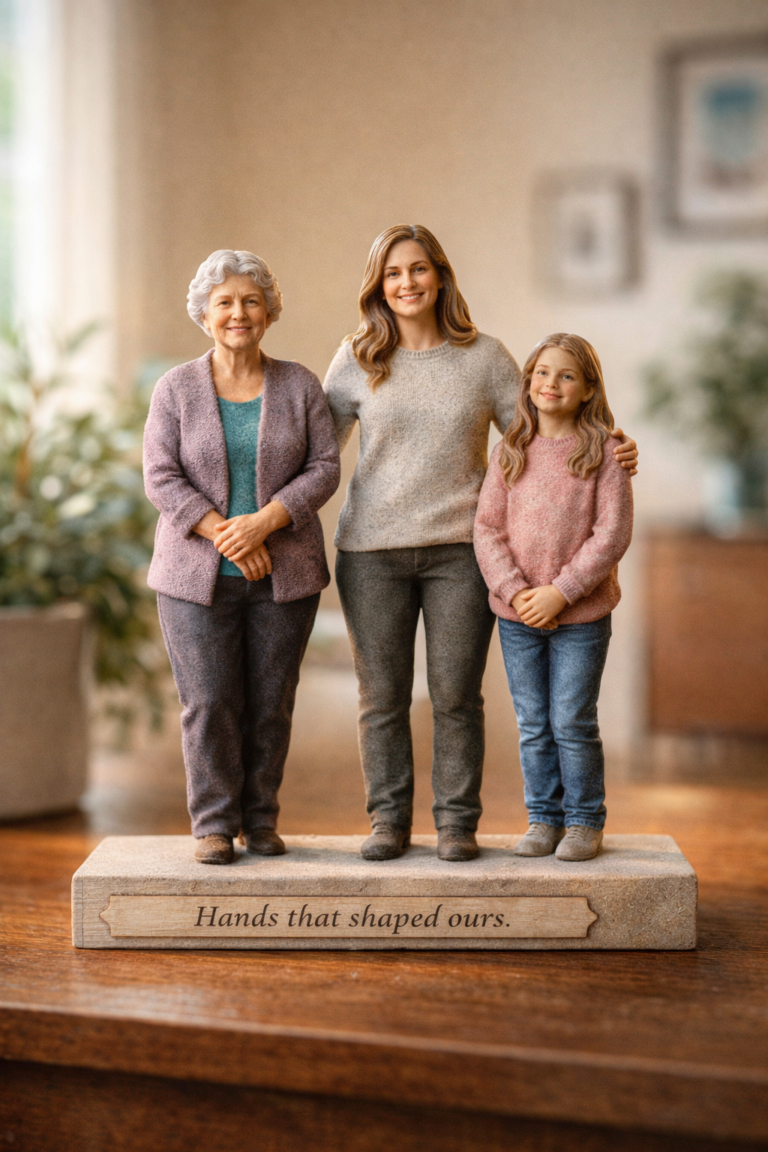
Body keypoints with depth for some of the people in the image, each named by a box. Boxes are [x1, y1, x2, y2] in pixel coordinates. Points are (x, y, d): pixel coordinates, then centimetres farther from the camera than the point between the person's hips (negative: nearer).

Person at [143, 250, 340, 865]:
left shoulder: (300, 385, 5)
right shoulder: (176, 388, 3)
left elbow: (324, 467, 0)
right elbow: (162, 477, -3)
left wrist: (263, 521, -14)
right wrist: (223, 532, -15)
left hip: (284, 572, 1)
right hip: (197, 573, -1)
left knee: (272, 702, 4)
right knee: (209, 702, -2)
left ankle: (262, 819, 17)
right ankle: (214, 824, 10)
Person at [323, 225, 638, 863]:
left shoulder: (485, 356, 5)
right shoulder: (357, 359, 5)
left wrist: (611, 451, -5)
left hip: (460, 550, 0)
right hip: (372, 550, 1)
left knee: (456, 696, 2)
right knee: (382, 697, 5)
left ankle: (458, 822, 14)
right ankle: (389, 820, 18)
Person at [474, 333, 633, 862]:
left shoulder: (603, 450, -5)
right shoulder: (510, 452, 4)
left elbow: (613, 533, -10)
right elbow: (488, 528, 2)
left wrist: (560, 591, -15)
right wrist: (515, 591, -12)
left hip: (582, 616, -3)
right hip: (518, 616, 3)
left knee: (573, 723, 2)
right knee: (533, 725, 10)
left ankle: (585, 821, 18)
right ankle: (544, 818, 23)